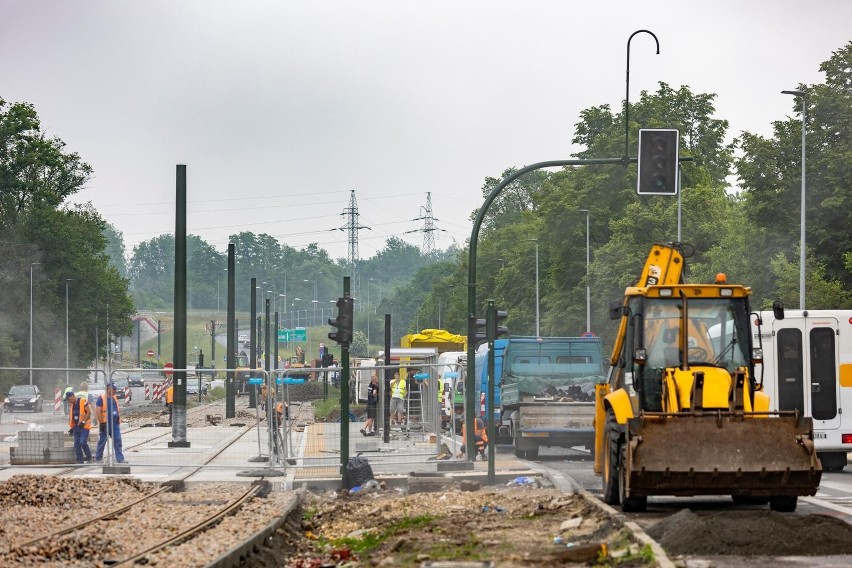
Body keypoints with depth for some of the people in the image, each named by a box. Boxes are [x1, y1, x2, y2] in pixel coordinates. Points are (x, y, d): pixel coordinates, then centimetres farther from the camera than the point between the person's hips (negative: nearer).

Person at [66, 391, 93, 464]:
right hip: (76, 426, 8)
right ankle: (80, 460, 9)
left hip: (84, 426, -8)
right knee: (77, 444, 4)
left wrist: (83, 422, -18)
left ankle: (88, 456, 5)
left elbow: (89, 412, -13)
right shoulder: (72, 404, 14)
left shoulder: (83, 401, -10)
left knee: (83, 442, -15)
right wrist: (71, 427, 17)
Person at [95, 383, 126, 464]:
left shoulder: (114, 398, 13)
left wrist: (119, 420, 18)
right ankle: (98, 459, 17)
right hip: (105, 424, -6)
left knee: (118, 441, -3)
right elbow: (97, 411, -13)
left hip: (115, 424, 6)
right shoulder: (101, 398, -8)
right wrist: (101, 423, -17)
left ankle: (120, 459, -5)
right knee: (102, 442, 5)